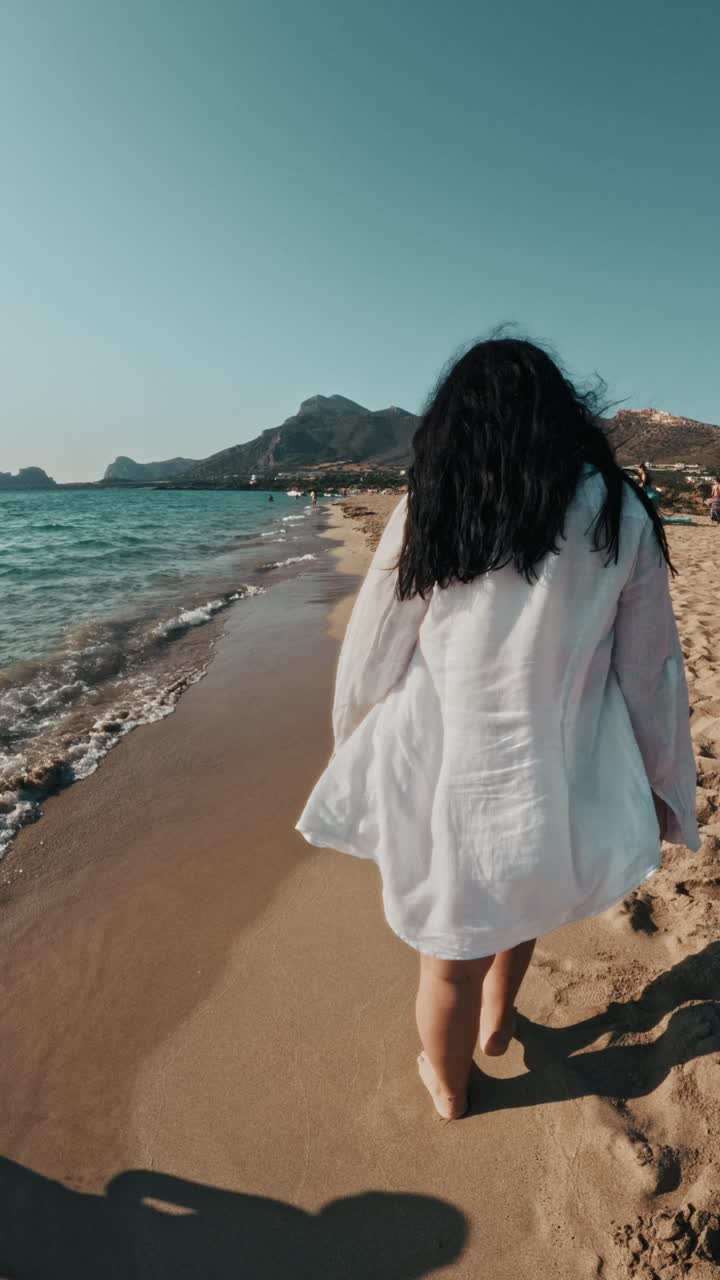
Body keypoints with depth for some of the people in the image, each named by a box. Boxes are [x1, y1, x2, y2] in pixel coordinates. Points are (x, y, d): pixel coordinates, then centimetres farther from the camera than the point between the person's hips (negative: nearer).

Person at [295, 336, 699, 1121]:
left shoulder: (426, 512, -8)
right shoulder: (618, 514, -5)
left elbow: (369, 662, -2)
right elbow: (650, 671, 1)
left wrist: (357, 752, 15)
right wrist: (661, 785, 14)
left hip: (442, 783, -1)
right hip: (555, 786, 2)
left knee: (451, 959, 22)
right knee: (522, 900, 35)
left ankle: (447, 1087, 49)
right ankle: (497, 1023, 55)